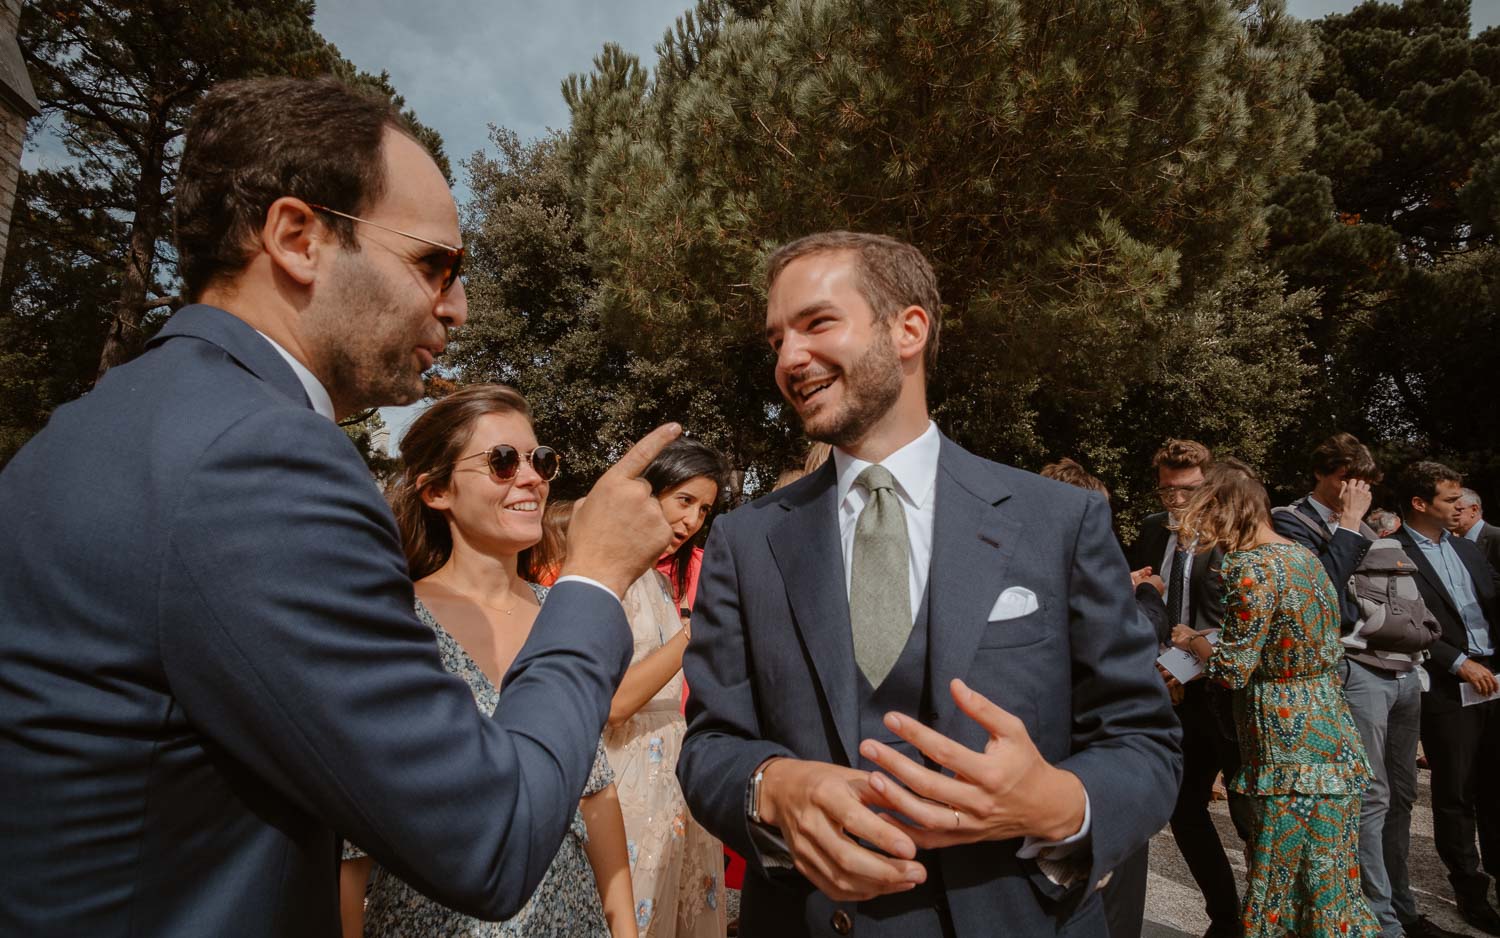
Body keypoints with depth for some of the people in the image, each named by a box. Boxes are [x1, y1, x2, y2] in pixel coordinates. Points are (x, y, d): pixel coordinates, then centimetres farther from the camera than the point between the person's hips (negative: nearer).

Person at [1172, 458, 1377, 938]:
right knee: (1326, 882, 16)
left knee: (1284, 888, 3)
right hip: (1328, 733, 9)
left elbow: (1234, 669, -18)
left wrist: (1192, 641, 1)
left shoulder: (1252, 567, -18)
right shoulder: (1305, 556, 10)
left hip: (1293, 747, -9)